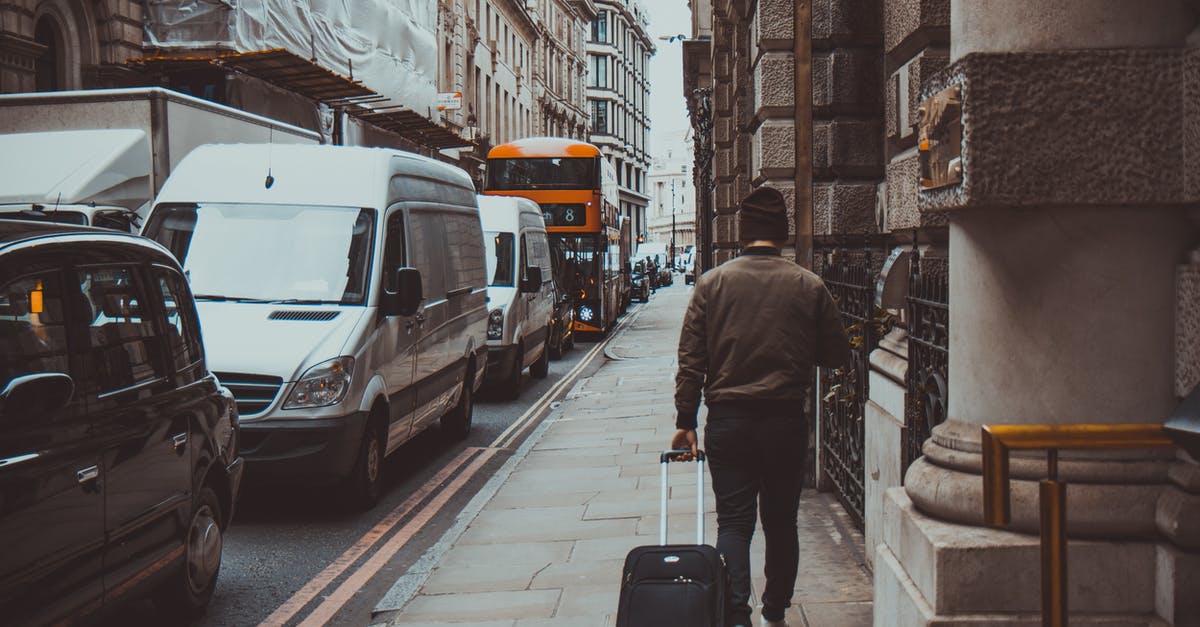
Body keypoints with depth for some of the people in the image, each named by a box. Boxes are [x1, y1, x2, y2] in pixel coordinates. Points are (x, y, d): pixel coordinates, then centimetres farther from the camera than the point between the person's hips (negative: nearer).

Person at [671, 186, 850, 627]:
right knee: (781, 521, 13)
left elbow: (691, 359, -3)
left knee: (733, 521, 4)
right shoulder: (809, 286, -2)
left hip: (728, 420, -1)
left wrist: (685, 421, 3)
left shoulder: (712, 283, -2)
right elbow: (838, 355, 4)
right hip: (787, 421, 1)